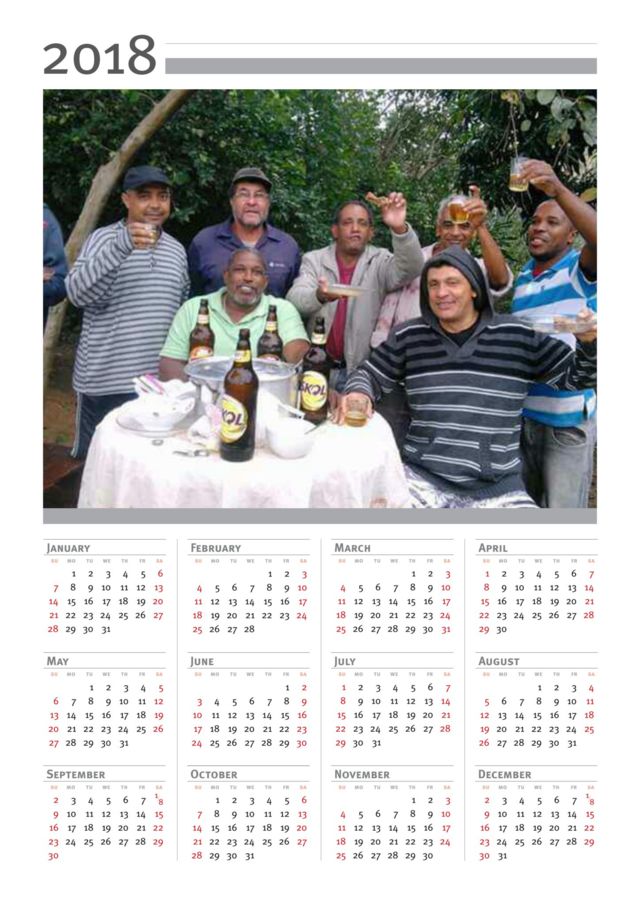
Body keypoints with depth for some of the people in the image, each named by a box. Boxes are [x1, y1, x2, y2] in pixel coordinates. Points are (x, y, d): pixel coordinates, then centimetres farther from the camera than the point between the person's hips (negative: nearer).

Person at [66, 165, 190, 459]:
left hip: (161, 380, 4)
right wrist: (122, 246, -30)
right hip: (107, 381, -4)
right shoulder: (104, 238, -3)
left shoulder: (176, 249, 13)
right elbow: (77, 292, -18)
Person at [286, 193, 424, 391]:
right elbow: (294, 299, -11)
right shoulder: (313, 259, 5)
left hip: (360, 371, -1)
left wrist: (400, 228, -35)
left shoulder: (379, 261, 3)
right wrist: (319, 296, -34)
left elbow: (410, 269, -17)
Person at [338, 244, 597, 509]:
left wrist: (588, 342, -12)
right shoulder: (408, 336, 6)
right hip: (421, 477, 0)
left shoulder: (520, 336, 2)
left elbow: (574, 375, 8)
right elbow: (370, 376, 14)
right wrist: (358, 393, -9)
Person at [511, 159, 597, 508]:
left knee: (562, 512, -1)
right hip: (521, 413, 6)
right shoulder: (522, 277, 14)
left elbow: (600, 239, -29)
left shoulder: (580, 270, -5)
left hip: (568, 418, -6)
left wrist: (558, 189, -40)